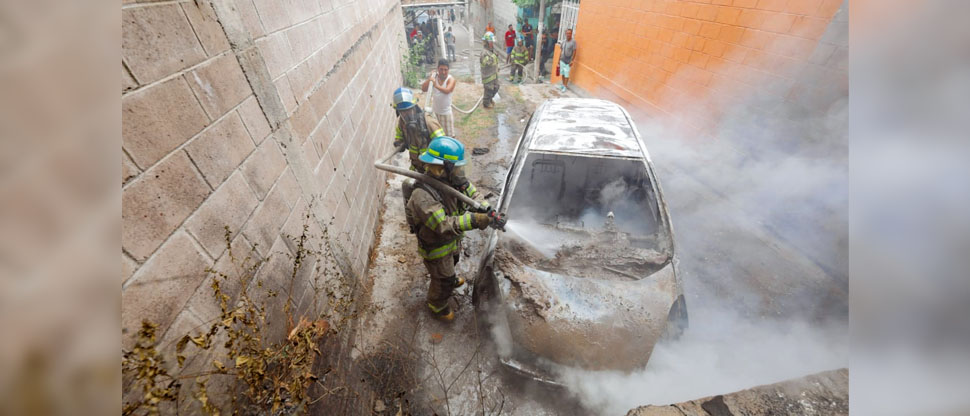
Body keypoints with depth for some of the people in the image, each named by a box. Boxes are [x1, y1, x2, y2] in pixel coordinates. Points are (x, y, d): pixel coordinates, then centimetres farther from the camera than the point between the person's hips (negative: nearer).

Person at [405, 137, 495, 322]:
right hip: (435, 247, -7)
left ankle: (450, 278, 71)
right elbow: (444, 226, -44)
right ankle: (437, 307, 48)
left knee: (452, 262, 37)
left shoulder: (448, 180, -15)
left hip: (452, 240, 8)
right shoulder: (422, 196, -40)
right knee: (443, 281, 16)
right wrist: (472, 220, -55)